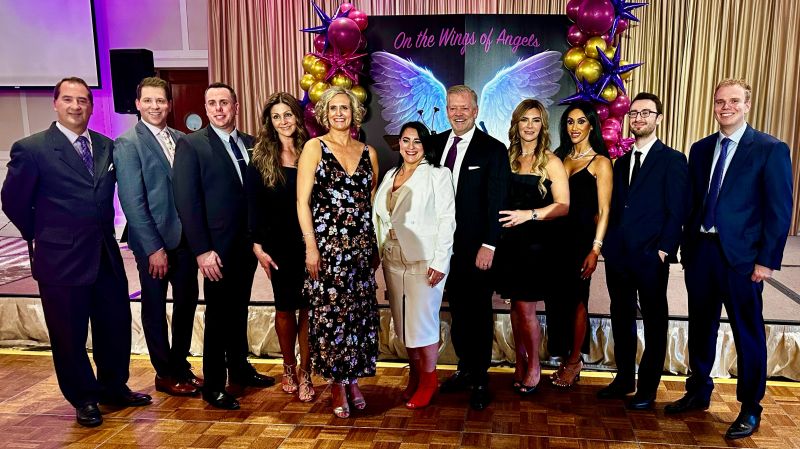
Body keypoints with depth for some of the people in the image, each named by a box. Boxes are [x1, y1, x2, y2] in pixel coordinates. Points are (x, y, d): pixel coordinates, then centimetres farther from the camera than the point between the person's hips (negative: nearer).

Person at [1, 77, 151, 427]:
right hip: (62, 261, -4)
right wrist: (45, 237, 5)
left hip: (107, 256, 5)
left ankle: (114, 388, 35)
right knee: (70, 336, 9)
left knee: (116, 327, 14)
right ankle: (84, 399, 28)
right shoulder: (31, 148, -8)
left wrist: (103, 231, 10)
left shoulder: (107, 147, 6)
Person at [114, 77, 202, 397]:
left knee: (187, 301, 13)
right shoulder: (127, 144, -9)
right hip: (154, 241, -5)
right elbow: (132, 202, -14)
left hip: (186, 236, 5)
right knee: (155, 308, 9)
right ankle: (165, 374, 25)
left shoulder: (181, 139, 8)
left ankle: (180, 364, 32)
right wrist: (154, 247, -16)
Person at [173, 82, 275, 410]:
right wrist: (202, 250, -17)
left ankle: (239, 368, 35)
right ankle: (214, 386, 17)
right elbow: (187, 201, -12)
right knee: (218, 316, 4)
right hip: (217, 248, -5)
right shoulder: (191, 145, -7)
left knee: (239, 310, 18)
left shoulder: (250, 144, 9)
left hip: (247, 244, 5)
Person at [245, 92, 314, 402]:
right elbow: (254, 206, 0)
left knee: (308, 307, 2)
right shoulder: (260, 159, 1)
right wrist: (258, 246, -6)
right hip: (279, 244, 0)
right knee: (285, 307, 10)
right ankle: (289, 369, 29)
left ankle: (305, 373, 17)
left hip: (310, 242, 0)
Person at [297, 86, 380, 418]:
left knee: (360, 312, 7)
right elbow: (302, 201, -5)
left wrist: (375, 247, 10)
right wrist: (310, 245, -12)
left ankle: (353, 379, 23)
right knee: (330, 312, 0)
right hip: (327, 245, -3)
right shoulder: (314, 147, 0)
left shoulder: (368, 153, 11)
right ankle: (337, 384, 16)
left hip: (361, 247, 4)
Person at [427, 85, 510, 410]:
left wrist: (489, 245, -16)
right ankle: (465, 369, 30)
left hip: (476, 248, -4)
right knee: (457, 309, 14)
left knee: (479, 313, 7)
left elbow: (496, 202, -10)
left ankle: (480, 380, 19)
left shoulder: (493, 150, -7)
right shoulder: (436, 143, 7)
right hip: (445, 244, 4)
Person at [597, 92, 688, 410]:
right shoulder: (622, 161, 15)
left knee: (654, 324, 6)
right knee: (621, 319, 14)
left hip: (650, 258, -6)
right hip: (618, 256, 6)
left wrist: (664, 250, -14)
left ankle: (647, 388, 17)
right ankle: (624, 378, 28)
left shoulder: (673, 160, -3)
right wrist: (608, 243, 5)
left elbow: (677, 212, -8)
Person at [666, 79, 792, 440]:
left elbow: (779, 210, -8)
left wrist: (766, 260, -12)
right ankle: (698, 392, 33)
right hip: (700, 250, 5)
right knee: (700, 327, 15)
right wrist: (687, 248, 8)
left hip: (741, 255, -5)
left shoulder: (770, 149, -5)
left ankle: (750, 409, 22)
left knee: (748, 334, 7)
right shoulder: (700, 149, 11)